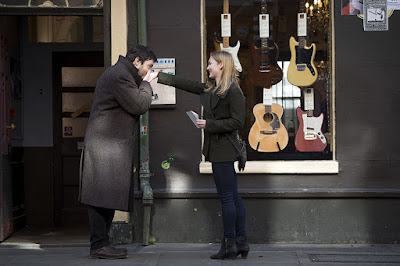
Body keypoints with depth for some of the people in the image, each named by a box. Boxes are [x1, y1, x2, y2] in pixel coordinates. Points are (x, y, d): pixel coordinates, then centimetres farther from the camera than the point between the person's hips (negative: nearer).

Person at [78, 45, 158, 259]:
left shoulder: (121, 74, 23)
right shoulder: (119, 76, -13)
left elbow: (137, 105, 24)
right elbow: (140, 106, -14)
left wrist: (145, 84, 14)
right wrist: (146, 83, -2)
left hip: (113, 147, 11)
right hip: (105, 146, -11)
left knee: (108, 195, 10)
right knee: (103, 195, -10)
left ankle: (101, 243, 13)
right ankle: (99, 245, -8)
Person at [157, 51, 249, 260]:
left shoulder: (233, 92, -12)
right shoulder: (210, 89, 16)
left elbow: (237, 122, -16)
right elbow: (185, 84, 22)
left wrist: (210, 124, -15)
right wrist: (159, 77, 23)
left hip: (224, 150, -9)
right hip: (216, 149, 9)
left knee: (226, 197, -5)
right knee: (233, 197, 9)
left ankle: (229, 245, 0)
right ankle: (241, 242, 13)